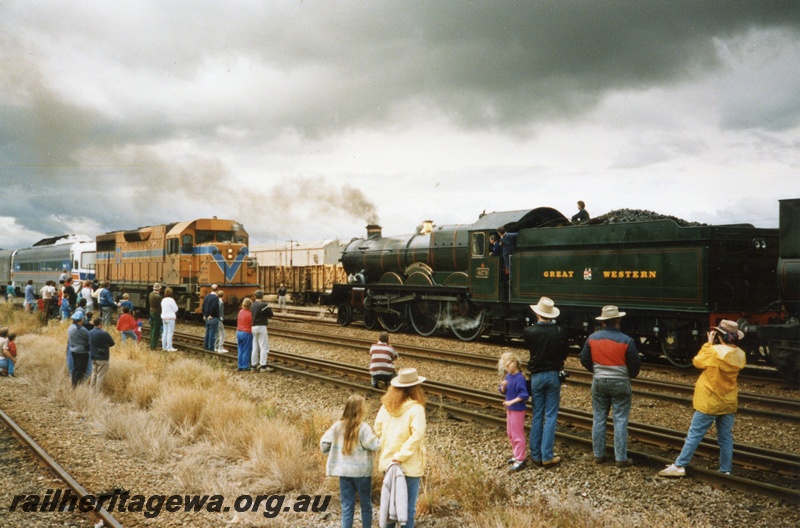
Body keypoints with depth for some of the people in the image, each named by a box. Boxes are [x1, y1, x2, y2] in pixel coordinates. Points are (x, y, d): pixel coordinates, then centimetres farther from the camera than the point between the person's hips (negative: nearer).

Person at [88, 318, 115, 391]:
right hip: (102, 358, -6)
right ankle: (98, 392, 2)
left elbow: (89, 343, 12)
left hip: (93, 357, 6)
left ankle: (92, 390, 19)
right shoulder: (104, 334, -19)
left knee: (94, 374, 15)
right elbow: (112, 343, -6)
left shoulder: (90, 332, 0)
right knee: (100, 376, 0)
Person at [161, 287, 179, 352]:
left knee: (165, 332, 13)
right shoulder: (171, 300, -15)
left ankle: (164, 347, 18)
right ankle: (169, 347, -5)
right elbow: (175, 309, -10)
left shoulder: (163, 300, 9)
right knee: (170, 333, -5)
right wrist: (176, 305, 8)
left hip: (164, 318, 8)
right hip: (170, 318, -8)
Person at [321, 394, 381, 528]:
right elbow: (374, 446, -16)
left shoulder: (338, 426, -1)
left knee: (347, 506, 10)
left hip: (344, 472, 4)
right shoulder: (363, 428, -15)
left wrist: (332, 454, 15)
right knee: (366, 505, 13)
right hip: (361, 472, -4)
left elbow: (324, 442, 1)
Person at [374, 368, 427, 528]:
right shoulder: (415, 408, -16)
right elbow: (417, 435, -24)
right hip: (409, 465, -5)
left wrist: (386, 450, 10)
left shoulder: (386, 405, 1)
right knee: (408, 507, 7)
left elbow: (377, 430, 4)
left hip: (388, 462, 5)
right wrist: (400, 457, -20)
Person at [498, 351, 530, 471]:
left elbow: (524, 395, -24)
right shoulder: (508, 377, 3)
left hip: (518, 410, -9)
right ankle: (517, 455, 32)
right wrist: (503, 386, -12)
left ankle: (520, 460, 6)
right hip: (510, 409, 9)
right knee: (510, 434, 19)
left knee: (517, 434, -2)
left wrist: (511, 402, -26)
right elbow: (503, 391, 9)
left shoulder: (520, 378, -21)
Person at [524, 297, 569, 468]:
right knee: (551, 417, 4)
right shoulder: (558, 331, -11)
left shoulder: (529, 332, -12)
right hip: (553, 375, -1)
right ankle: (547, 456, 2)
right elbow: (565, 353, 1)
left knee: (537, 416, 11)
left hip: (536, 376, 1)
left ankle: (535, 454, 15)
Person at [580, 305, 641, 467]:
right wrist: (630, 375, 14)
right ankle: (621, 458, 4)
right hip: (620, 383, -3)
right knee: (620, 421, 2)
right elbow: (635, 365, -8)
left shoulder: (592, 338, -3)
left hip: (599, 382, 3)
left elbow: (584, 360, 4)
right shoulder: (626, 341, -14)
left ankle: (598, 455, 19)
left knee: (599, 419, 12)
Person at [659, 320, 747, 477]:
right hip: (729, 402, 6)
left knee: (694, 435, 0)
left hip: (709, 402, -5)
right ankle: (725, 470, 16)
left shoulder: (714, 352, -20)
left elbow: (697, 362, -6)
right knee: (726, 438, 12)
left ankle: (679, 466, 3)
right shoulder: (740, 355, -2)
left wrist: (709, 344, 1)